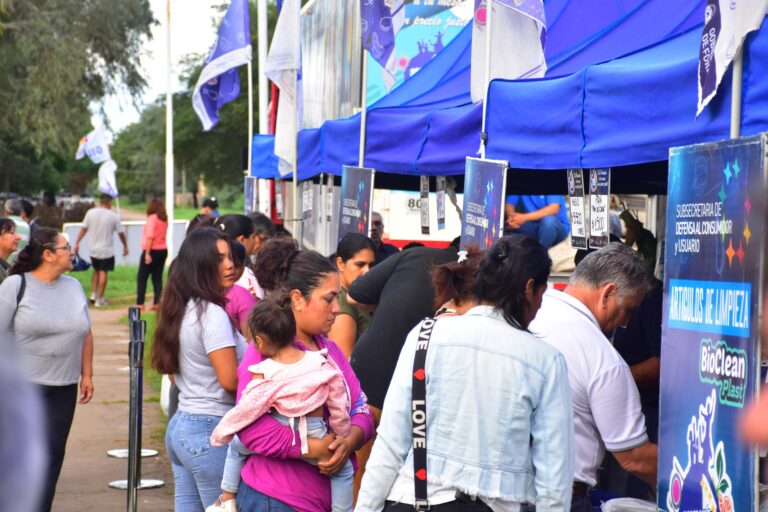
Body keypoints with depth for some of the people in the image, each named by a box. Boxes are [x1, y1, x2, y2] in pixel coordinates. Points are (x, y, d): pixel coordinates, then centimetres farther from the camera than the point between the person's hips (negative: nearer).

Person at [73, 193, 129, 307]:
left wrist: (77, 243, 5)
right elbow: (121, 233, -1)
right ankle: (99, 299, 4)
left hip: (93, 249, 3)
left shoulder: (90, 213, -4)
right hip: (107, 250, -3)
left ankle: (93, 294, 14)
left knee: (96, 271, 21)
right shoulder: (113, 216, -9)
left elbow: (83, 229, -2)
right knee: (103, 273, 3)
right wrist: (125, 246, 12)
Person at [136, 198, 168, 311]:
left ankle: (140, 303, -4)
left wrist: (147, 253, -20)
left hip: (152, 251, -7)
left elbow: (150, 237, -20)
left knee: (141, 278, 1)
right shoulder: (164, 219, 9)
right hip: (163, 250, 7)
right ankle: (157, 303, 7)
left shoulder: (152, 218, -13)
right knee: (157, 278, 9)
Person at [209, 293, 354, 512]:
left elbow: (244, 411, -10)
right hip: (316, 441, 1)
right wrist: (342, 438, 15)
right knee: (344, 468, 23)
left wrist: (218, 436, 6)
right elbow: (339, 407, 0)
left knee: (237, 446, 26)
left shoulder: (265, 376, -15)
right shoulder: (322, 363, -7)